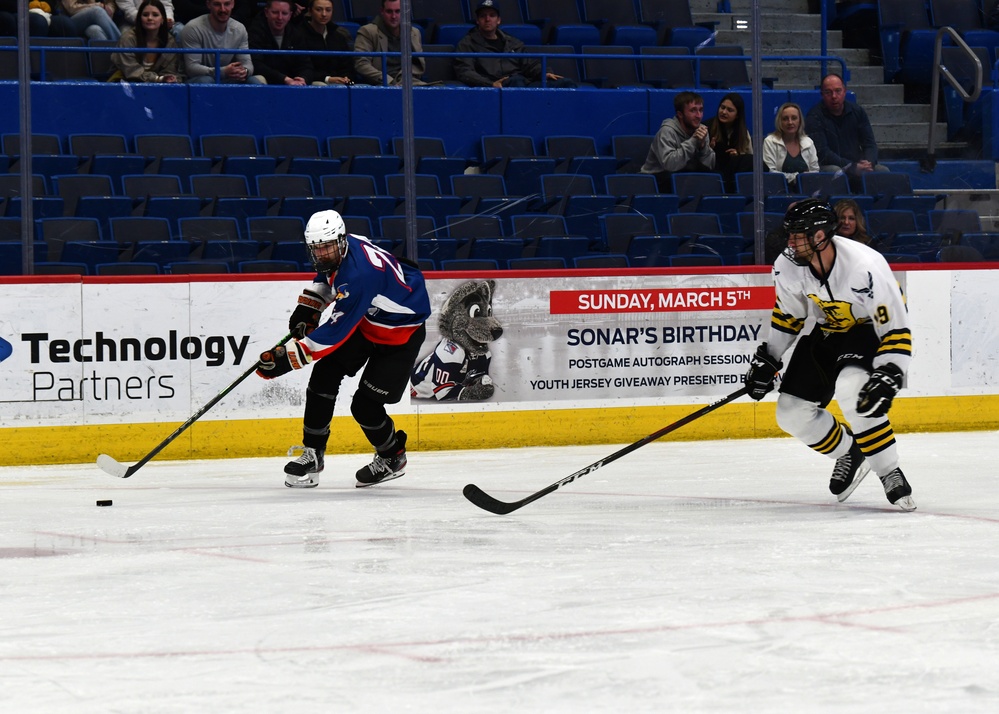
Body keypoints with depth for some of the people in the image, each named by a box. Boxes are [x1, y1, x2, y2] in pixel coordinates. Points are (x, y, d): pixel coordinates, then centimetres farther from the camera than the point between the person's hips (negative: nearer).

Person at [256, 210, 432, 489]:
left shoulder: (359, 275, -38)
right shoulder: (337, 252, -11)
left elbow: (335, 332, -38)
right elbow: (326, 277, 16)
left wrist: (286, 357, -36)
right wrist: (307, 308, 3)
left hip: (402, 332, -9)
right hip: (364, 319, 9)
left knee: (365, 405, -9)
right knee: (323, 376, -4)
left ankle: (392, 458, 20)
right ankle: (312, 455, 7)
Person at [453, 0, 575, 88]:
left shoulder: (513, 43, 32)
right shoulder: (467, 44, 16)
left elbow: (531, 64, 25)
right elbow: (464, 72, 1)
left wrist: (544, 74, -1)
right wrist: (491, 84, -18)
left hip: (526, 86, 5)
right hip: (496, 90, -5)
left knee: (566, 84, -19)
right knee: (516, 80, -42)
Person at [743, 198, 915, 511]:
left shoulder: (865, 267, -33)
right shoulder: (789, 266, -15)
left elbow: (896, 330, -28)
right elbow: (787, 314, 6)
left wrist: (886, 378, -37)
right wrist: (767, 358, 4)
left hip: (870, 331, -7)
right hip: (827, 333, 7)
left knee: (851, 389, -35)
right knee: (792, 413, -2)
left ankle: (890, 473, -21)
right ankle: (849, 455, 25)